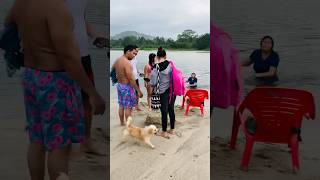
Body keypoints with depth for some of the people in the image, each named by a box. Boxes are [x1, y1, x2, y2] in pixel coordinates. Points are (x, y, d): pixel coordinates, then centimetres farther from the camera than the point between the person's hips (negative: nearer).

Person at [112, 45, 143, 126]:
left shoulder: (117, 60, 2)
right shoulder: (127, 63, -25)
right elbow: (131, 79, -26)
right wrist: (139, 91, -21)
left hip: (119, 85, 9)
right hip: (127, 87, -9)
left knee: (121, 106, 20)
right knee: (128, 107, 2)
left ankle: (122, 122, 34)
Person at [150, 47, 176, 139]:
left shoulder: (156, 67, -14)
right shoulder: (170, 64, -4)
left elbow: (153, 83, -13)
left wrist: (151, 84, 9)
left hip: (163, 92, -4)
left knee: (164, 112, 7)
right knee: (171, 110, 16)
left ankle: (164, 132, 18)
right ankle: (172, 129, 29)